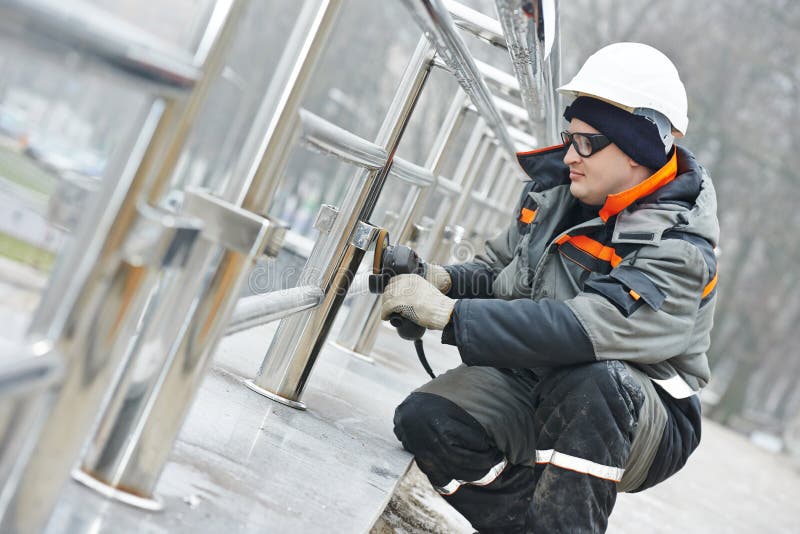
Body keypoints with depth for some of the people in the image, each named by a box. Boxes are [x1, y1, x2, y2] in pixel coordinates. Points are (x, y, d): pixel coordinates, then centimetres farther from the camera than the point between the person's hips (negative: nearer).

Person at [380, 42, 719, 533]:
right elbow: (496, 269, 10)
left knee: (590, 377, -38)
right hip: (532, 383, 6)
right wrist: (446, 281, -13)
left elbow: (585, 328, -37)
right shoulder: (555, 193, -2)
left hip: (639, 427, -5)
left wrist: (448, 313, -37)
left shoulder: (677, 253, -22)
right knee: (425, 419, -18)